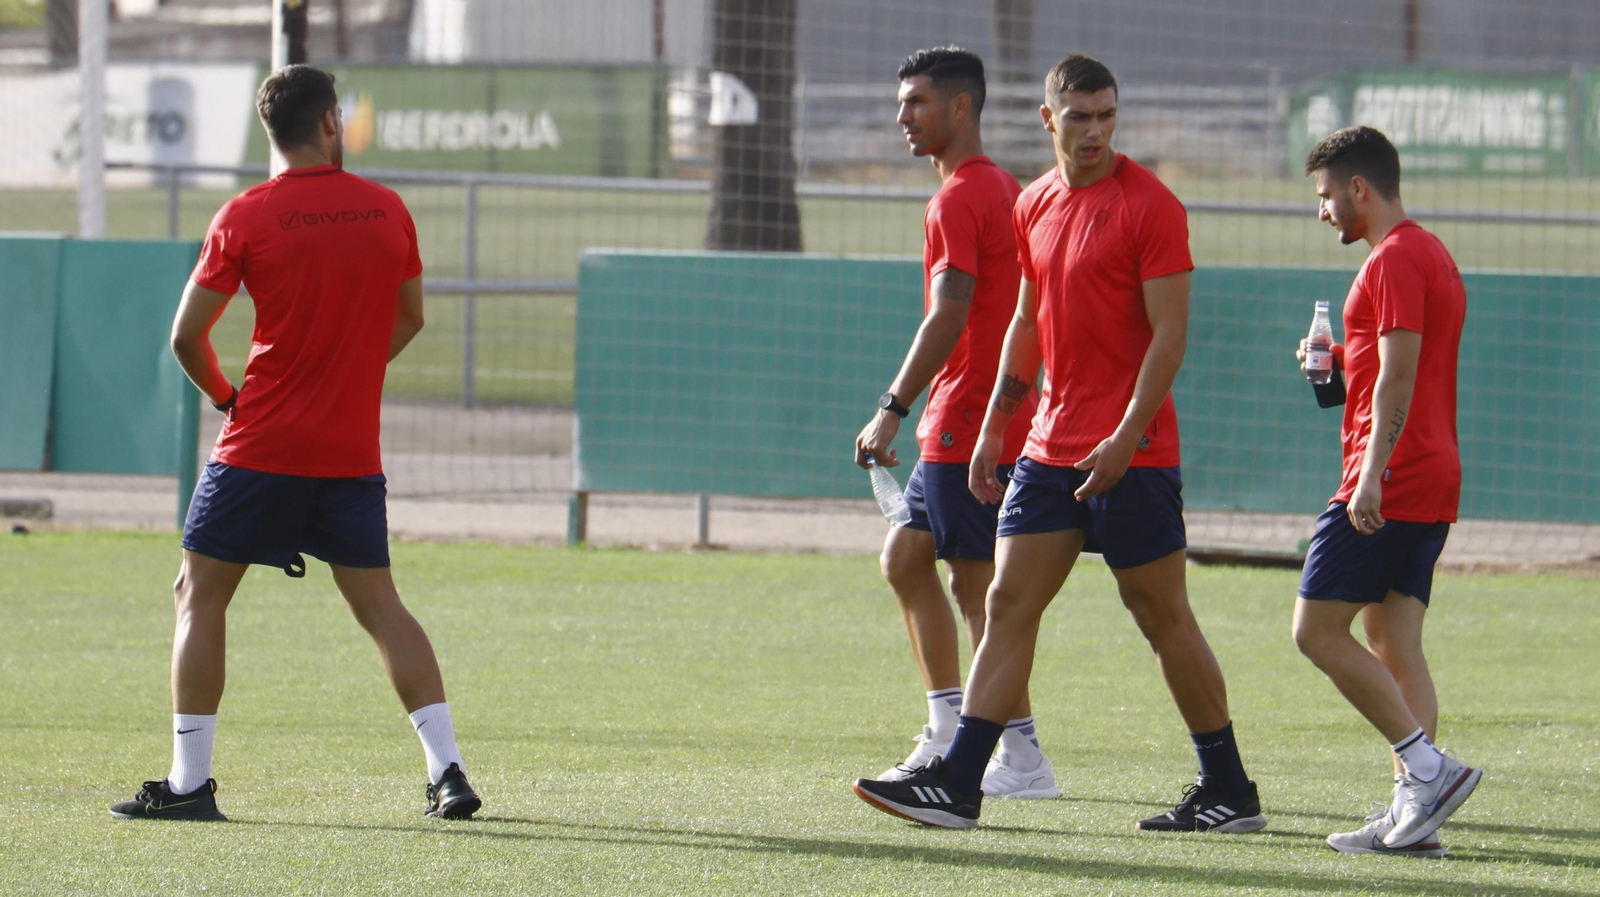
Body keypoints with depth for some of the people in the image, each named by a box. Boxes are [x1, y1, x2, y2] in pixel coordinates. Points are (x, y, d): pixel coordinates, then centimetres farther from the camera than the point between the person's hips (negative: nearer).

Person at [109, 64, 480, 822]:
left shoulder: (246, 218, -7)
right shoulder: (387, 210, 3)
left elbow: (187, 337, -5)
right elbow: (409, 317, 15)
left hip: (261, 447, -3)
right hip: (353, 449, 3)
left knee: (200, 596, 6)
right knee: (379, 604, 11)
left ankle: (189, 781, 1)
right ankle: (447, 772, 4)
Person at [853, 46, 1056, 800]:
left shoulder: (959, 199, -14)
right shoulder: (1003, 190, 16)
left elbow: (949, 315, -23)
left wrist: (894, 410, -24)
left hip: (968, 425, -10)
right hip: (971, 421, 10)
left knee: (977, 584, -6)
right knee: (906, 556, 15)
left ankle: (1022, 758, -3)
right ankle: (948, 731, 15)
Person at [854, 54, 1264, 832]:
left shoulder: (1148, 205, -10)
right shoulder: (1034, 206, 12)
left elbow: (1169, 332, -13)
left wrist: (1125, 437, -20)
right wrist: (993, 429, 16)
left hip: (1131, 454, -7)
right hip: (1051, 444, 7)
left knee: (1163, 618, -1)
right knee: (1008, 604, 1)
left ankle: (1230, 792, 8)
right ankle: (957, 784, -2)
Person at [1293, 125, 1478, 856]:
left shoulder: (1394, 261, -13)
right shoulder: (1432, 255, 19)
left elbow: (1399, 374, -21)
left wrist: (1372, 475, -25)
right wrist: (1342, 359, 20)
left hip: (1390, 485, -10)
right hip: (1432, 486, 10)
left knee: (1317, 630, -8)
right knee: (1395, 645, 7)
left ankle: (1429, 769, -13)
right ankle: (1413, 810, 0)